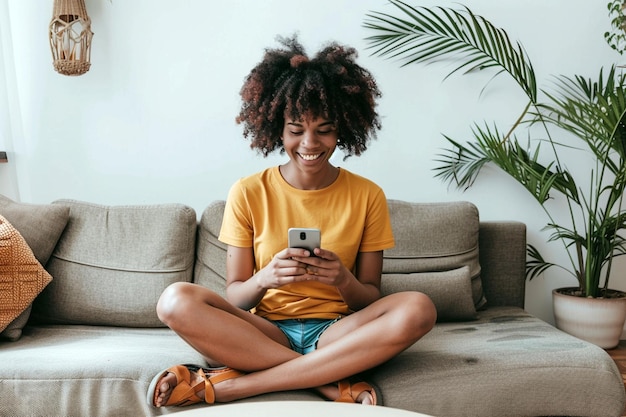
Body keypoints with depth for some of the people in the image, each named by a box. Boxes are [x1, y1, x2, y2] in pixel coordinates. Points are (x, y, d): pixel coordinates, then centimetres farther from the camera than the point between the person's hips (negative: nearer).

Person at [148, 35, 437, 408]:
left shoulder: (367, 196, 1)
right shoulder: (248, 193, -1)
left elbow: (371, 300, 3)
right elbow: (233, 299, -1)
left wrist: (344, 281, -20)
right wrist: (266, 278, -24)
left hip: (335, 332, 1)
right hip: (264, 331, 0)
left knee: (417, 309, -29)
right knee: (177, 300, -26)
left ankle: (230, 385, -24)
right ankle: (336, 383, -22)